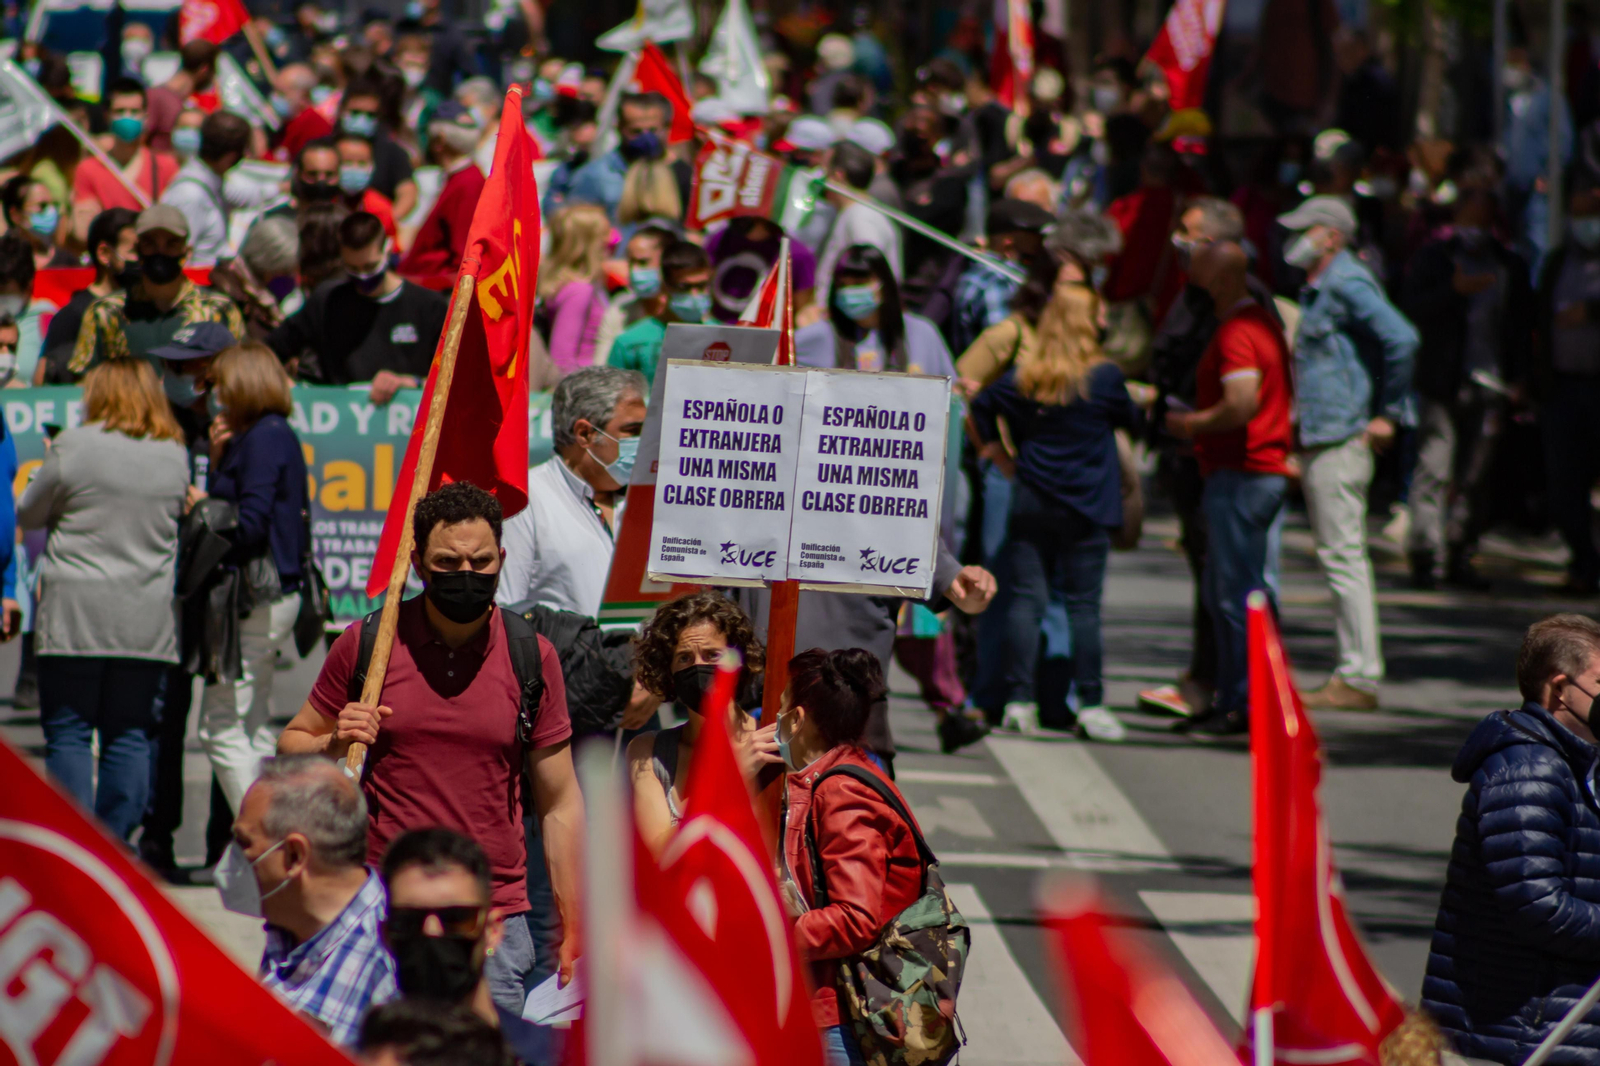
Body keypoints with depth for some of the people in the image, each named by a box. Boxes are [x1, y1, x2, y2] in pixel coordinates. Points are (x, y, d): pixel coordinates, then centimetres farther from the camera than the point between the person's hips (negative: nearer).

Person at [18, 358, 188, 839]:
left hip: (76, 614, -4)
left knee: (68, 733, 1)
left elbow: (27, 514, 5)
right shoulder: (175, 456, 6)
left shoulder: (74, 447, -6)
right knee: (129, 735, 8)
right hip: (146, 619, 4)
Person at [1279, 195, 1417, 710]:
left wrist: (1388, 415, -18)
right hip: (1319, 442, 10)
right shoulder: (1318, 290, 18)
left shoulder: (1346, 285, -13)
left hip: (1341, 439, -10)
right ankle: (1354, 672, 14)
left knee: (1343, 555, -10)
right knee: (1339, 556, 11)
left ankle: (1359, 678, -9)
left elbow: (1401, 339, -24)